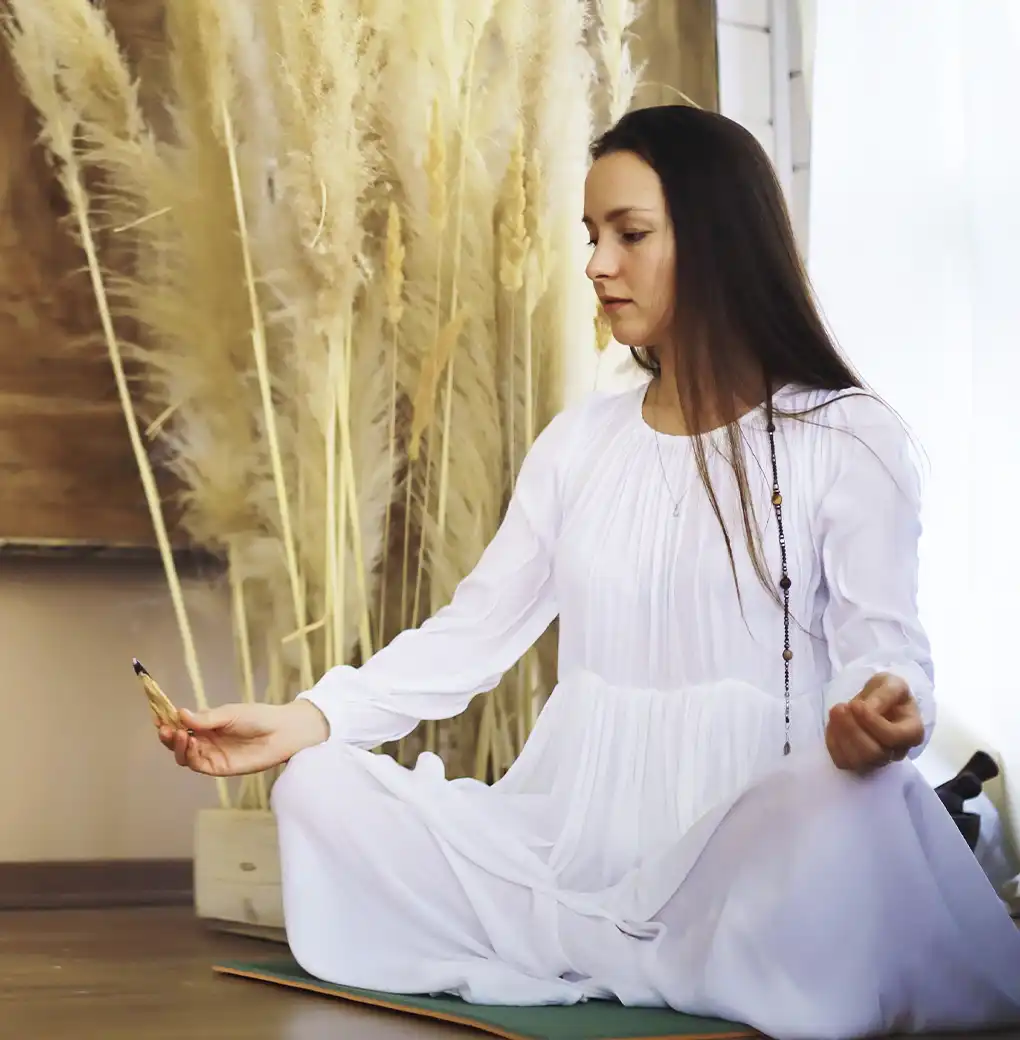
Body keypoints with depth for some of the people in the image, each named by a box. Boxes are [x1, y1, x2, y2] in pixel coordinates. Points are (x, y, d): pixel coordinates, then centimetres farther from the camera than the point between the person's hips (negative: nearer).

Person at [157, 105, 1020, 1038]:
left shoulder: (846, 436, 1)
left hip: (756, 833, -5)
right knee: (321, 788, -13)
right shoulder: (579, 443, 15)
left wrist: (881, 720, -31)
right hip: (584, 821, 5)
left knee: (858, 814, -38)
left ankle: (591, 962, -11)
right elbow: (473, 632, 12)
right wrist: (306, 719, -2)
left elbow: (883, 644, -6)